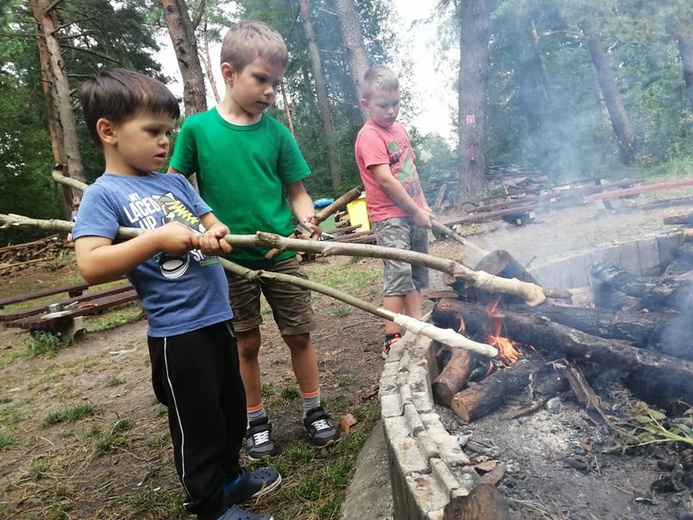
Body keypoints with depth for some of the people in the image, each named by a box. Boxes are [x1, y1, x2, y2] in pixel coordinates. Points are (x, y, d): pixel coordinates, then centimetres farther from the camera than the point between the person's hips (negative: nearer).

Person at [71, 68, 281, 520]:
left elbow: (214, 224, 14)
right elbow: (90, 266, -20)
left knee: (232, 409, 22)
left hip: (219, 316, 8)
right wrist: (157, 238, -26)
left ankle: (230, 477, 46)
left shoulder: (176, 183, 9)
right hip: (177, 330, -7)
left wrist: (216, 234, -10)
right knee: (198, 422, 8)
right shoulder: (104, 193, -10)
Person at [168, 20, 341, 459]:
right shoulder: (198, 128, -4)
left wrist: (307, 218, -18)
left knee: (299, 335, 9)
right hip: (229, 259, -1)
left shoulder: (277, 132, -1)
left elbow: (297, 191, 2)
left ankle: (314, 410, 30)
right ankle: (257, 421, 31)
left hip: (280, 254, 1)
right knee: (247, 343, 12)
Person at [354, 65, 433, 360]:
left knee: (417, 275, 11)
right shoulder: (369, 135, -12)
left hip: (413, 214, 8)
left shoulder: (399, 129, 13)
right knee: (399, 275, -11)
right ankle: (392, 341, -3)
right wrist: (416, 211, -14)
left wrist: (423, 206, 12)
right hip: (389, 217, -8)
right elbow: (386, 181, -19)